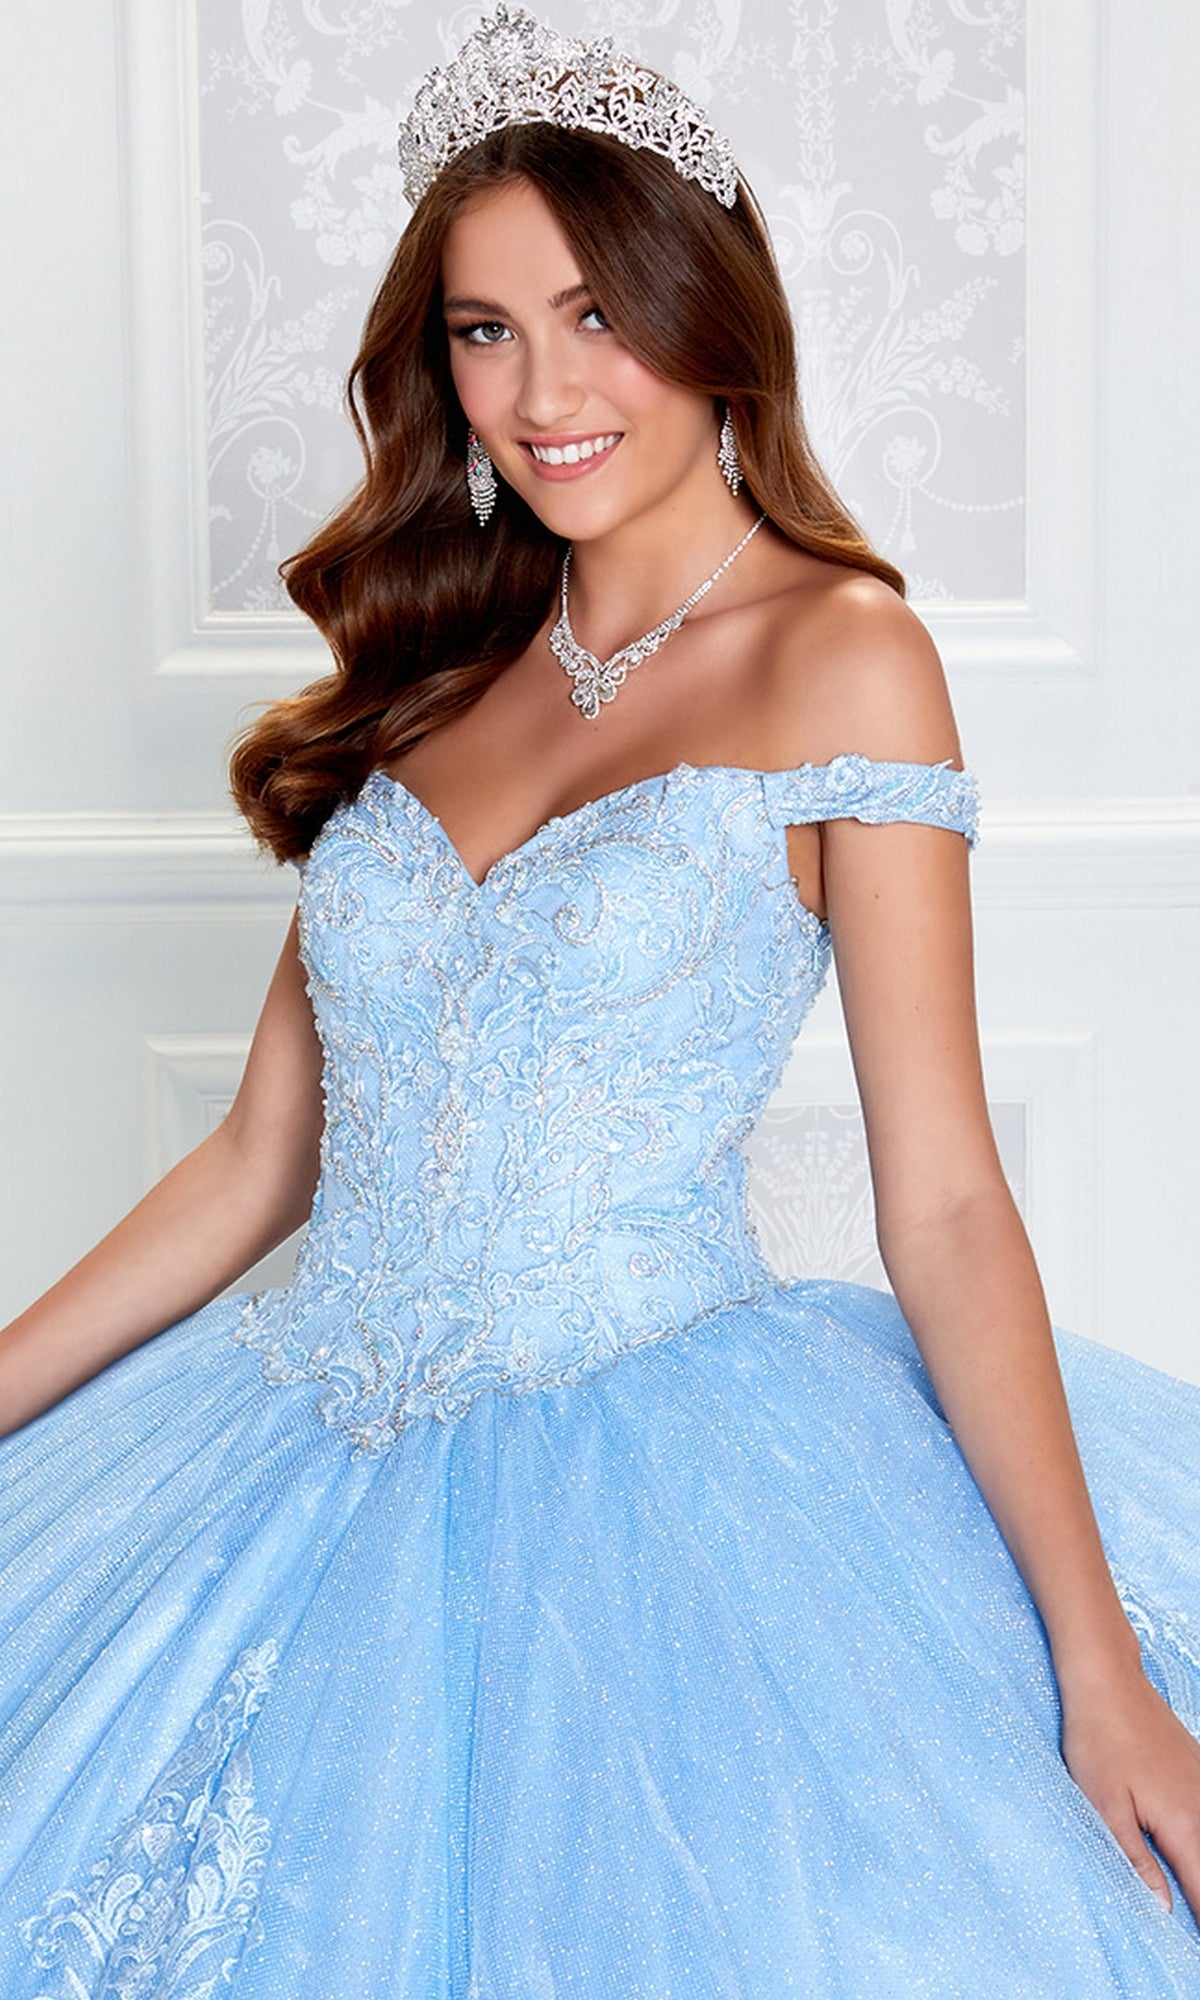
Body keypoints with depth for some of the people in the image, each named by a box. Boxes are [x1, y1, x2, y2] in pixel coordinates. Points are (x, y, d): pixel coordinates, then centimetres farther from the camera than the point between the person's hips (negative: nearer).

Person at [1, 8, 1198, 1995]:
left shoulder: (834, 650, -3)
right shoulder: (432, 673, 12)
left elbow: (944, 1201, -9)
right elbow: (265, 1154, 12)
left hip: (663, 1459, -4)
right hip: (315, 1451, 5)